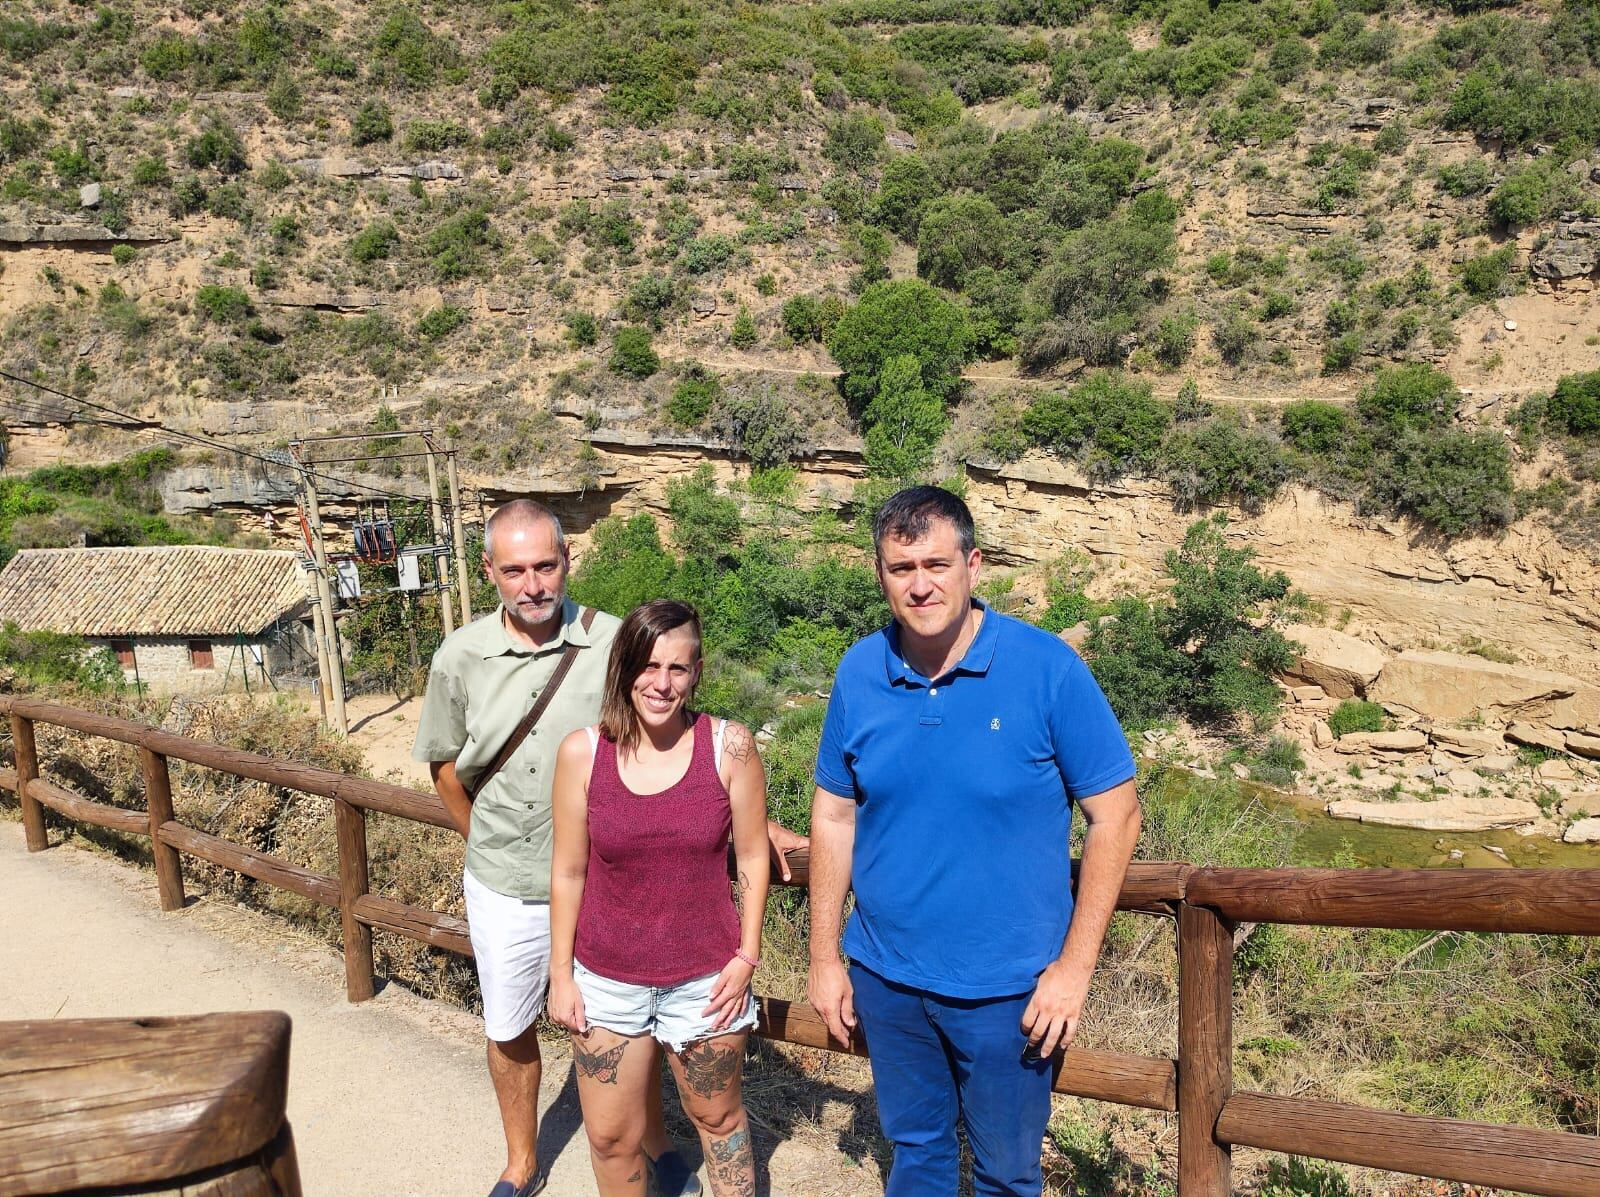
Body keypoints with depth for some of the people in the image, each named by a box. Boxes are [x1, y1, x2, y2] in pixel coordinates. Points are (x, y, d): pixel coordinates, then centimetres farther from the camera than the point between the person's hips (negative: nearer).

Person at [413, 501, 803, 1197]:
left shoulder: (614, 642, -15)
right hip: (503, 890, 2)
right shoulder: (460, 658, -8)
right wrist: (489, 848, 12)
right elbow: (446, 768, 7)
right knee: (508, 1033, 20)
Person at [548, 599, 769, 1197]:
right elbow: (568, 872, -3)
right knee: (611, 1136, 16)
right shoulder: (583, 751, -11)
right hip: (606, 979, 1)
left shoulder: (729, 745, -13)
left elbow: (752, 857, -4)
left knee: (717, 1117, 20)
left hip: (705, 977, -1)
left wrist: (746, 956, -6)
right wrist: (561, 974, 1)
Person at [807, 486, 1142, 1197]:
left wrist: (1075, 965, -12)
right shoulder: (859, 673, -5)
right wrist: (824, 957, 3)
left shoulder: (1047, 669, -16)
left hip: (1007, 986, -3)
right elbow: (834, 818, 3)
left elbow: (1114, 813, -11)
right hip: (886, 975, 3)